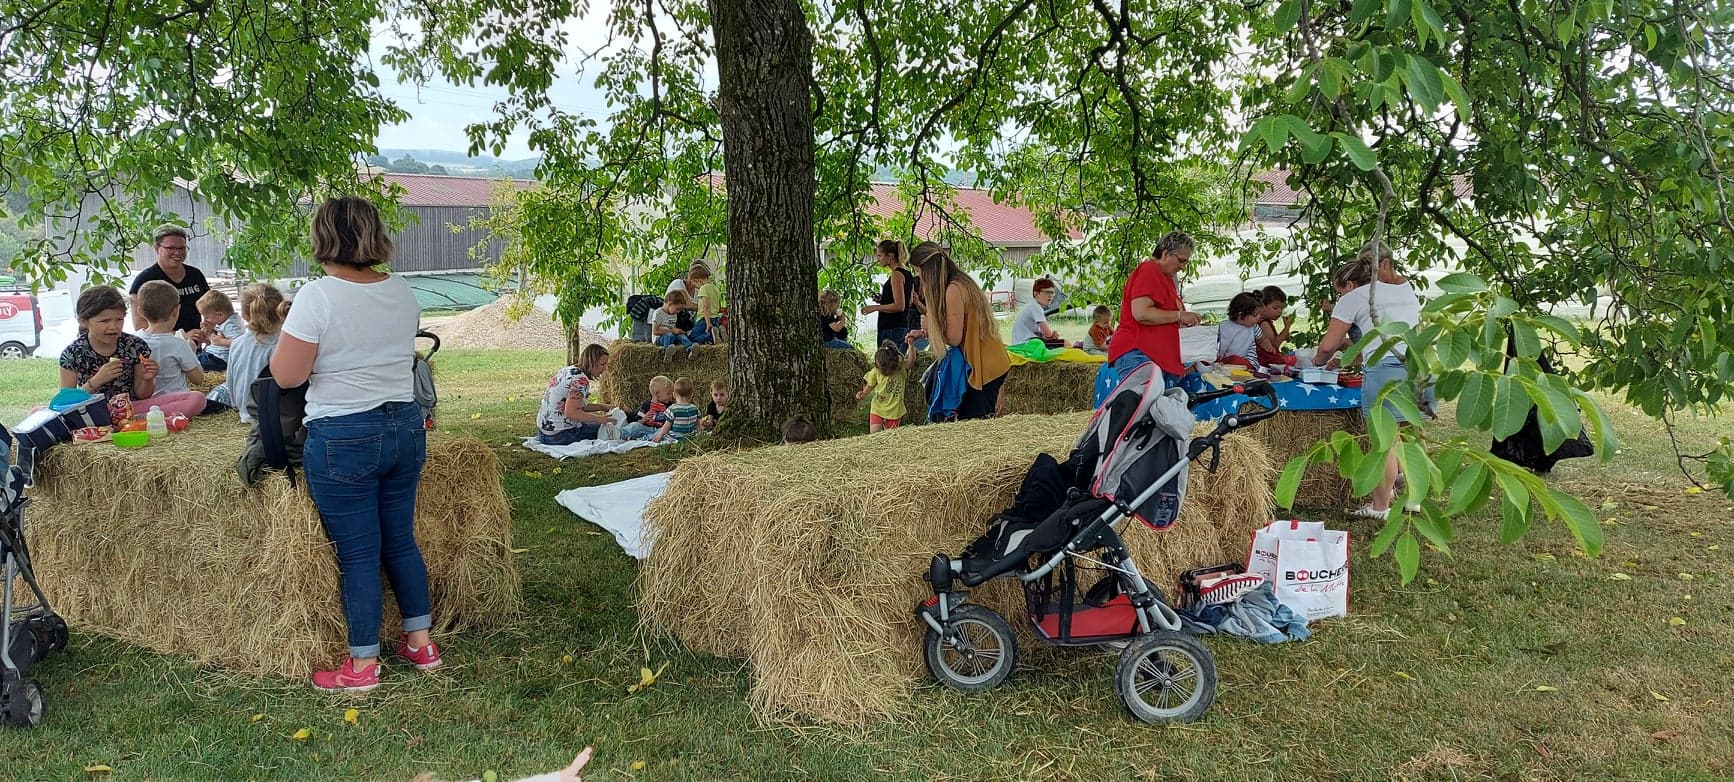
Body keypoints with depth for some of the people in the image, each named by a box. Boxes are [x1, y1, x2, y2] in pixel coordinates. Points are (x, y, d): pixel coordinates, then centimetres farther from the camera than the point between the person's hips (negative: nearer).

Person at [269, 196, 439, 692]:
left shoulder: (317, 297, -15)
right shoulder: (403, 293, 3)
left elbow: (286, 375, -13)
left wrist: (289, 334, 4)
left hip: (344, 439, -6)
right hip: (406, 428, 6)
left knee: (358, 555, 3)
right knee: (400, 540, 18)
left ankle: (363, 666, 14)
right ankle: (421, 644, 27)